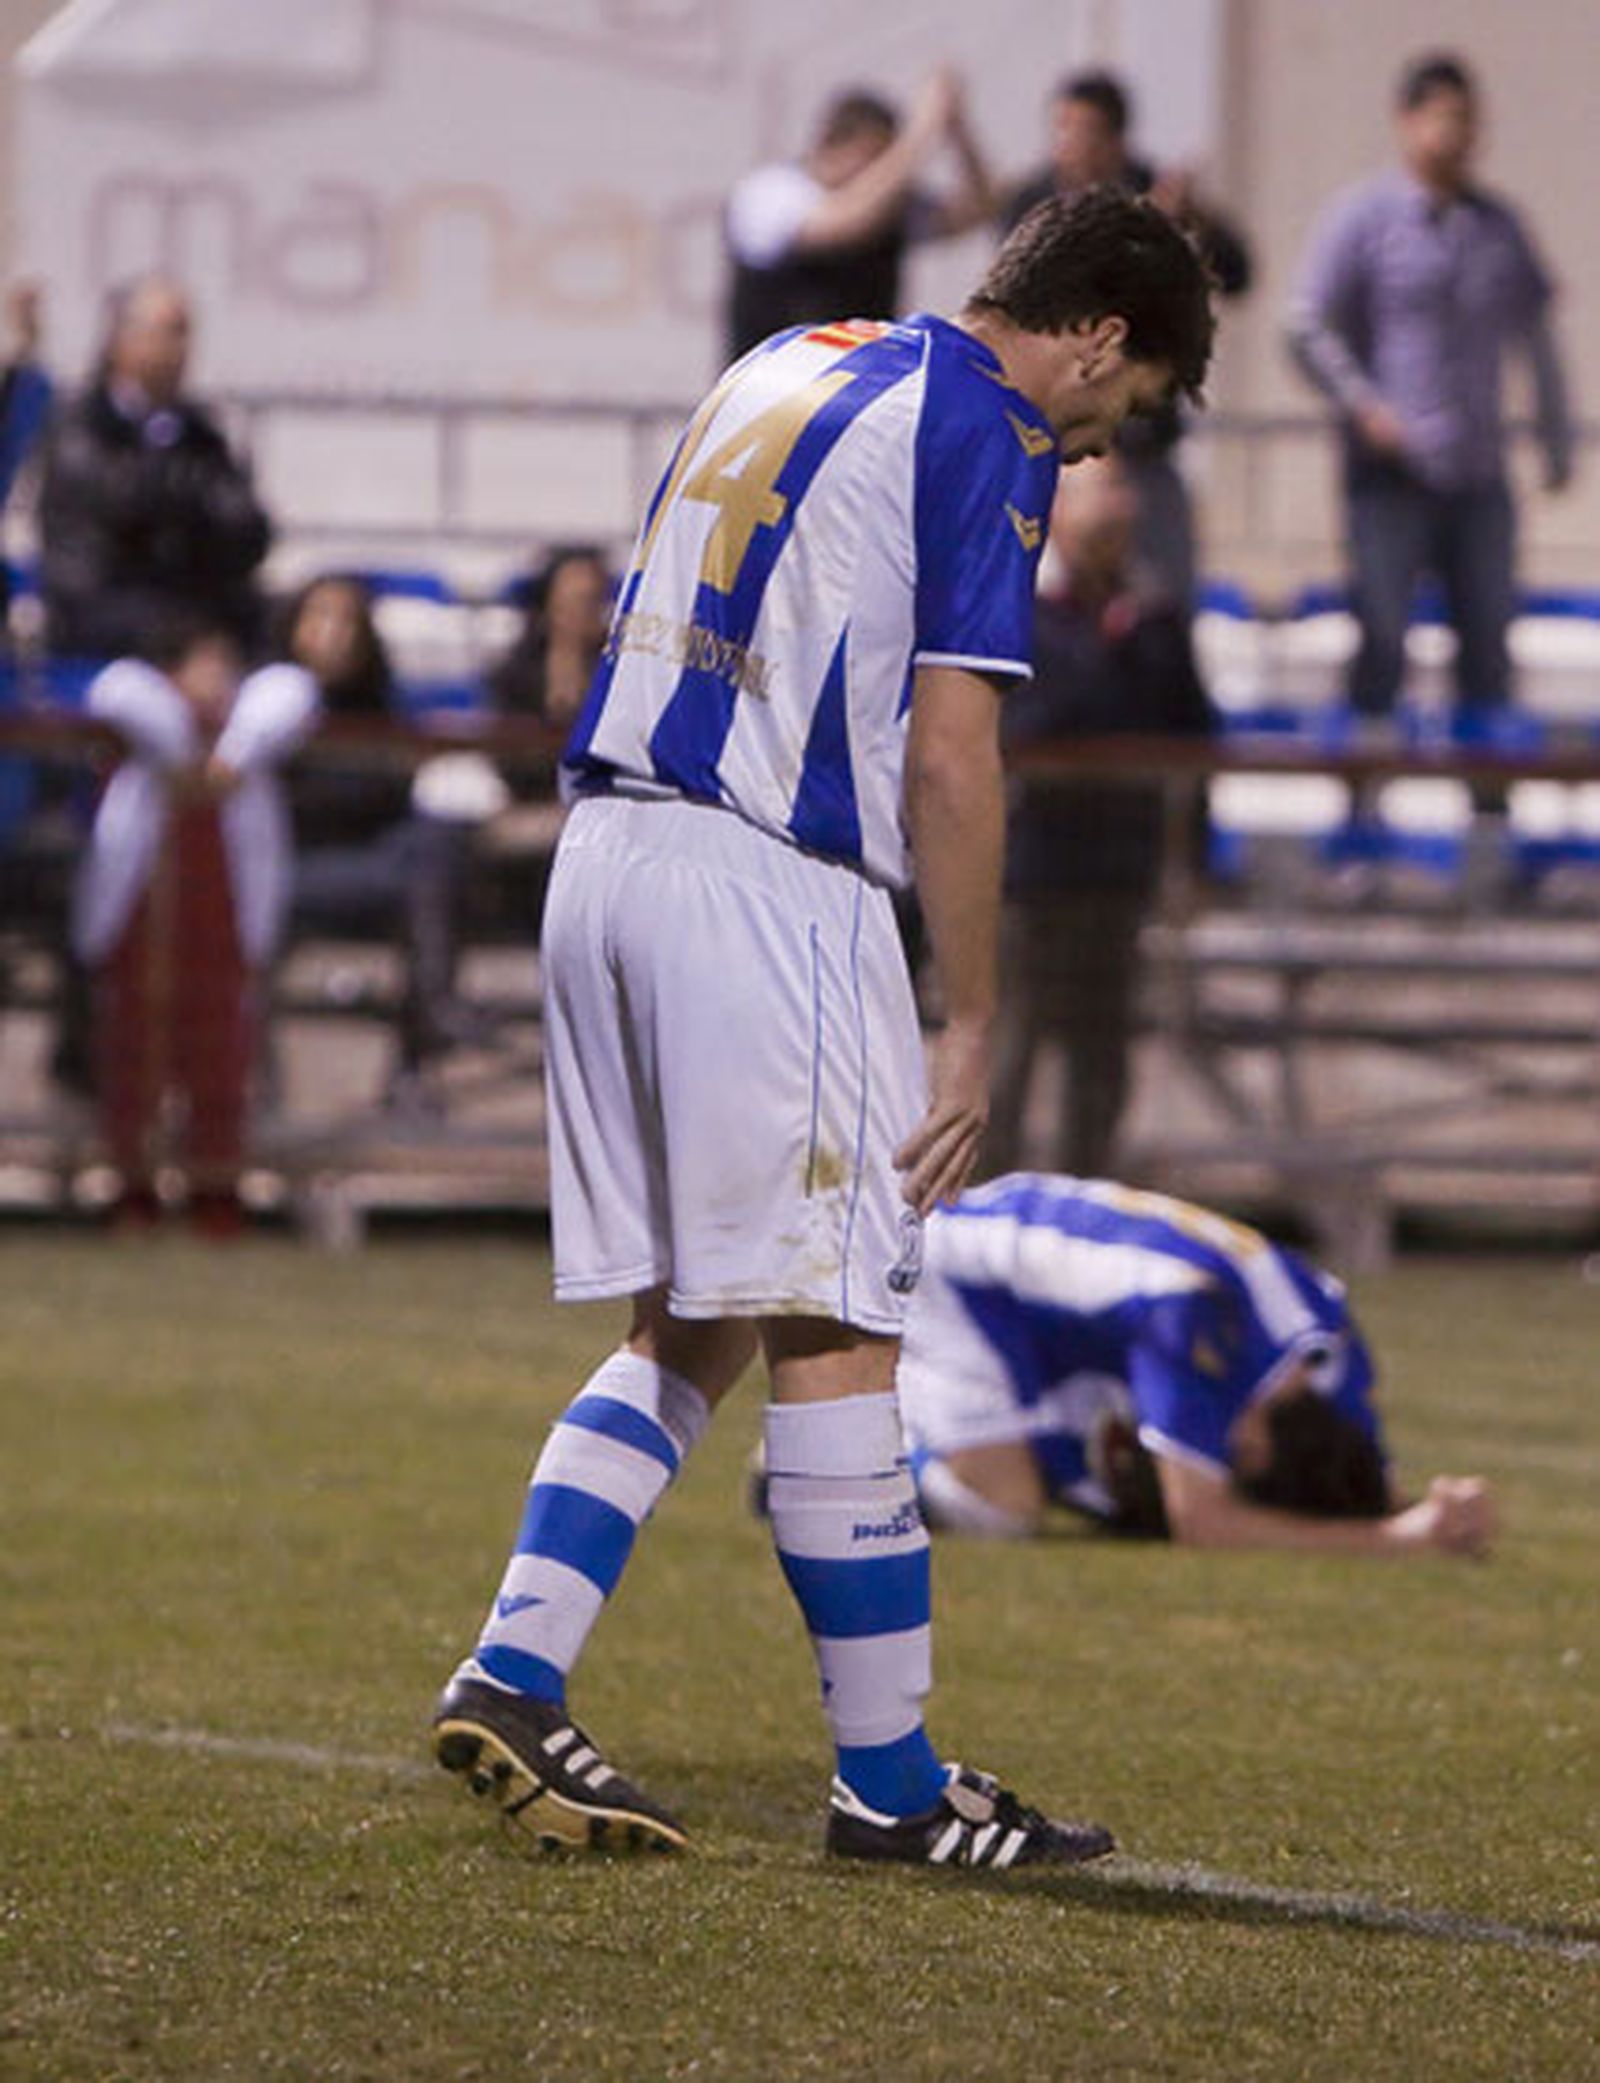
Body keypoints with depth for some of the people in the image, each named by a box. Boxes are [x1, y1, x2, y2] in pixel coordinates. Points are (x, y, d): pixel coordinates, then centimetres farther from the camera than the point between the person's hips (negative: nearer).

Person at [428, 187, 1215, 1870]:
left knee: (688, 1331, 13)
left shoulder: (780, 372, 20)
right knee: (830, 1334, -3)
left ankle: (511, 1675, 2)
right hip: (768, 890, -8)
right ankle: (888, 1781, 1)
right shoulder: (986, 436, -5)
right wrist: (970, 1025, -6)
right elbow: (950, 754, -10)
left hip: (605, 847, 8)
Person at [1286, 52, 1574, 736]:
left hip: (1478, 474, 4)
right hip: (1393, 473, -4)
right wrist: (1365, 407, -15)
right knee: (1383, 636, -8)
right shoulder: (1363, 217, 0)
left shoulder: (1498, 225, 14)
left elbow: (1536, 339, 22)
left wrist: (1557, 442, 19)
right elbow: (1309, 330, -4)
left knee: (1488, 640, 4)